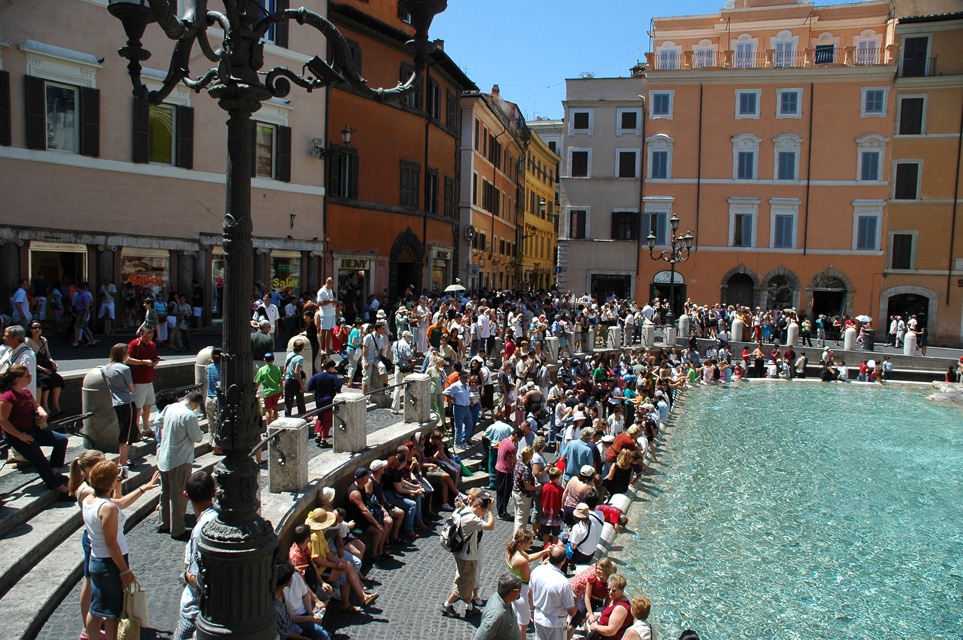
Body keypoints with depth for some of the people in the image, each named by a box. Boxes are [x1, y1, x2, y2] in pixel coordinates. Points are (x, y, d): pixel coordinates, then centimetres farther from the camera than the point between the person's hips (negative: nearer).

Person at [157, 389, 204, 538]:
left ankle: (164, 524, 34)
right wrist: (197, 428, 2)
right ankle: (177, 530, 13)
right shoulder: (190, 416, -23)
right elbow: (198, 438, -16)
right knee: (178, 496, 4)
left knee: (165, 493, 21)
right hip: (180, 461, -8)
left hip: (163, 458, 8)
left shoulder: (170, 408, 2)